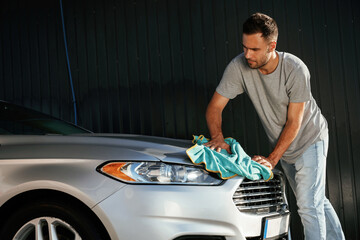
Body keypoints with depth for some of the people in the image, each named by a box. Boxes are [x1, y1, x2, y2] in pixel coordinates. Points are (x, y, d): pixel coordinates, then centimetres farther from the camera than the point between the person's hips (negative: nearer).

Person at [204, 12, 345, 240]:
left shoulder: (295, 70, -29)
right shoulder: (239, 66, -21)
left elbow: (294, 122, -22)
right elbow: (215, 107, -15)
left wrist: (272, 159, -26)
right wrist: (218, 137, -33)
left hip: (310, 139, -4)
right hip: (282, 145, 5)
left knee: (309, 205, -12)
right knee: (317, 201, 18)